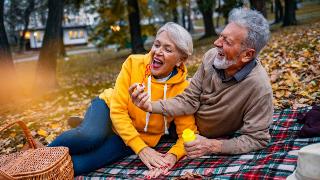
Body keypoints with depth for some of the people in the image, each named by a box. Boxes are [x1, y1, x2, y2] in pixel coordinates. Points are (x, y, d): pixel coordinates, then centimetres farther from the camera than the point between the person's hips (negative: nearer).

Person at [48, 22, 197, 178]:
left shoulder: (182, 89, -18)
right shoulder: (134, 63, -18)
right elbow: (118, 109, -19)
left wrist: (172, 156, -36)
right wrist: (141, 148, -27)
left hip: (141, 138, 0)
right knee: (91, 137, -36)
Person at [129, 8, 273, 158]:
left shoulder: (259, 88, -34)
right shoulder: (212, 56, -21)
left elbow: (257, 139, -26)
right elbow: (190, 100, -16)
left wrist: (213, 146, -37)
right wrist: (152, 106, -31)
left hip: (221, 141, -3)